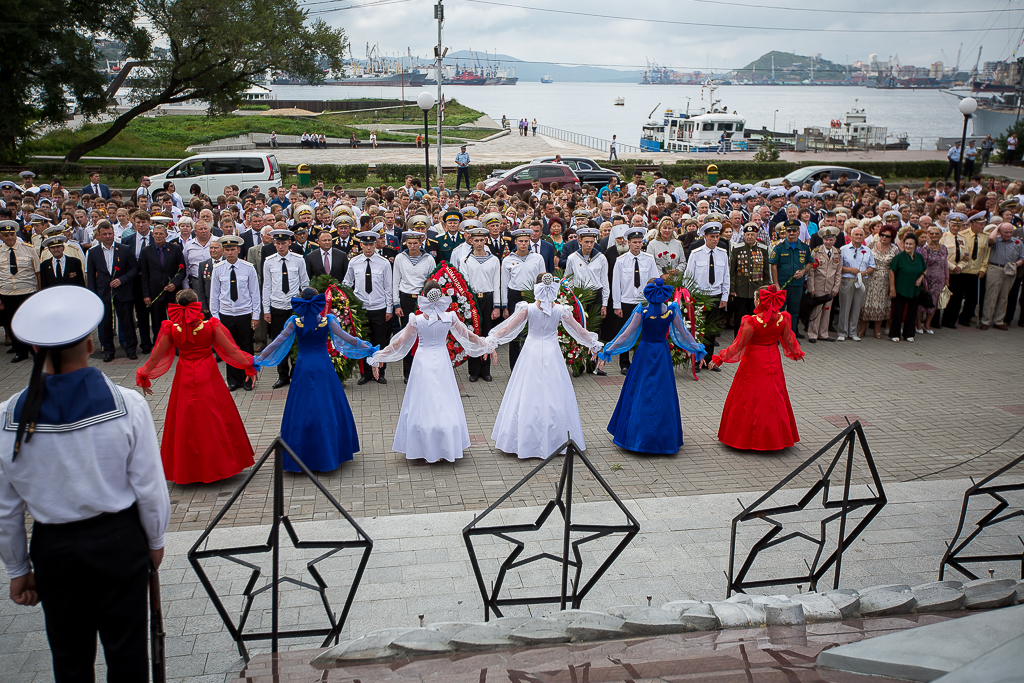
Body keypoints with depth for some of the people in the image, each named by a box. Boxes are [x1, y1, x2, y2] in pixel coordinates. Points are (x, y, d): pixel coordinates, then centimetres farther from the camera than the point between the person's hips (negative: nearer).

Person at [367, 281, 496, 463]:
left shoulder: (416, 320, -11)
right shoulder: (450, 317, -6)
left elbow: (399, 342, -5)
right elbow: (468, 336, 5)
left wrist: (378, 357, 5)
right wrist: (487, 345, 21)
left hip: (423, 363, -2)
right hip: (442, 361, 2)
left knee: (423, 405, 6)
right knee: (445, 403, 10)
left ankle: (424, 448, 11)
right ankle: (447, 447, 16)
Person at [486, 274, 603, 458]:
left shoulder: (527, 308, -10)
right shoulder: (561, 310, -6)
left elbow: (507, 328, -8)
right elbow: (580, 331, 3)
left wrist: (489, 340, 3)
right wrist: (594, 344, 18)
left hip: (532, 353, -1)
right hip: (552, 354, 1)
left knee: (527, 396, 6)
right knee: (554, 396, 10)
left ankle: (524, 443, 12)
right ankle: (556, 440, 18)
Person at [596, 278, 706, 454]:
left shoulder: (642, 312, -14)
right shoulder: (671, 311, -6)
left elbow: (625, 335, -12)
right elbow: (683, 334, 4)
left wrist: (607, 352, -5)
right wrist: (697, 350, 19)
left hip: (644, 354, -2)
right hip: (663, 354, 2)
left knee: (640, 393, 9)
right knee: (663, 393, 11)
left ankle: (635, 435, 16)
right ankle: (665, 438, 17)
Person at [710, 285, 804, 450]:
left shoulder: (752, 322, -23)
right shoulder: (782, 319, -9)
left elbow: (739, 345, -16)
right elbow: (788, 341, 6)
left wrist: (720, 358, -6)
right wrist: (796, 352, 27)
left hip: (754, 363, -5)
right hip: (773, 361, 5)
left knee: (750, 398, 7)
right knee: (774, 398, 16)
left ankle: (747, 437, 14)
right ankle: (775, 437, 25)